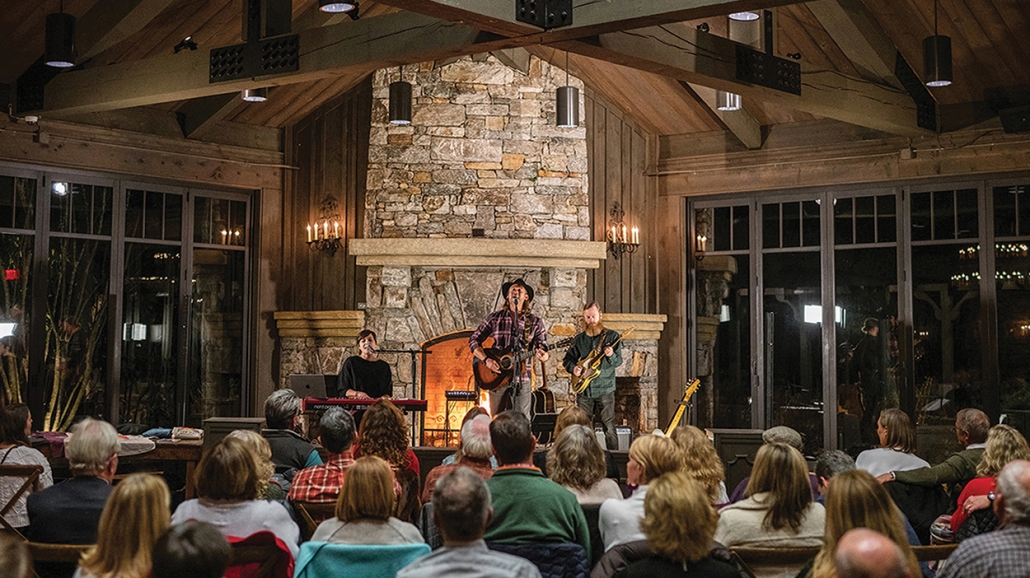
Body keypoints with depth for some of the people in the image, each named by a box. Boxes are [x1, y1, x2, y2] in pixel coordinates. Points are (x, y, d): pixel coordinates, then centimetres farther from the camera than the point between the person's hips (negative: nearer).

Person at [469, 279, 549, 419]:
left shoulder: (535, 322, 7)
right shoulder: (495, 317, 6)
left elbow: (541, 345, 4)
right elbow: (474, 340, 6)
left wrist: (542, 354, -21)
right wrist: (486, 360, -10)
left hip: (522, 378, 0)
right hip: (497, 376, 0)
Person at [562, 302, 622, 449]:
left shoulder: (611, 336, -1)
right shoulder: (579, 339, 9)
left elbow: (619, 361, -5)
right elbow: (567, 359, 17)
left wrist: (611, 355, -26)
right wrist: (573, 368, -3)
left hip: (605, 389, -3)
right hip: (584, 389, 4)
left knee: (609, 428, -3)